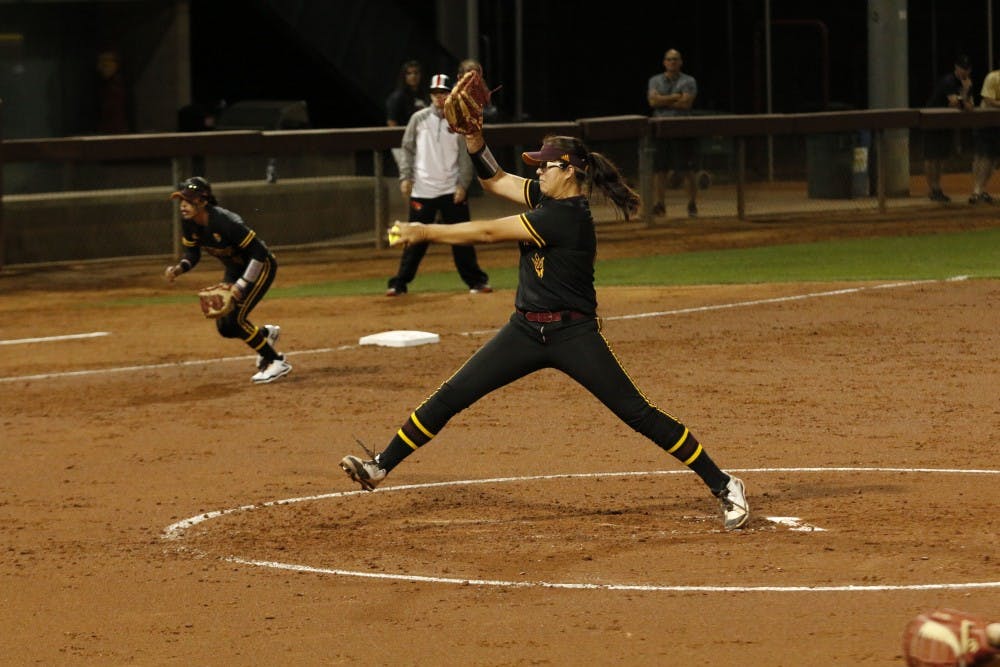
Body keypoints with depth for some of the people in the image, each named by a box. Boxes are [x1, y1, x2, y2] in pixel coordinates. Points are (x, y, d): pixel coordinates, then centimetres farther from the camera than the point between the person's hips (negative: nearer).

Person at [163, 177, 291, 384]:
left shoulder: (224, 221, -34)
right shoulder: (189, 223, -12)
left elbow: (259, 253, -30)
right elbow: (192, 253, 3)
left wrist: (242, 284, -31)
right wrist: (179, 268, -18)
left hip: (260, 267, -8)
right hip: (234, 270, 8)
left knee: (234, 319, -18)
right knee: (224, 327, 3)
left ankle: (276, 362, -3)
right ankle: (265, 333, 33)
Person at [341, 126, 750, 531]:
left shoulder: (566, 216, -22)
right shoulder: (547, 198, 4)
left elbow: (489, 233, -20)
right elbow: (494, 180, 14)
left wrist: (424, 233, -14)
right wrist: (473, 138, -3)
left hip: (573, 336, -8)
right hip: (526, 331, 8)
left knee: (637, 413, -9)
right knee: (451, 396, 2)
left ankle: (724, 487, -2)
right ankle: (380, 467, 9)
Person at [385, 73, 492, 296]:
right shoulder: (419, 119, 3)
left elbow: (465, 157, 2)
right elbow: (407, 149, 6)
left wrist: (463, 185, -7)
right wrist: (405, 177, -4)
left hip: (452, 191, 0)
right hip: (422, 190, 0)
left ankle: (476, 281, 11)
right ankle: (399, 284, 7)